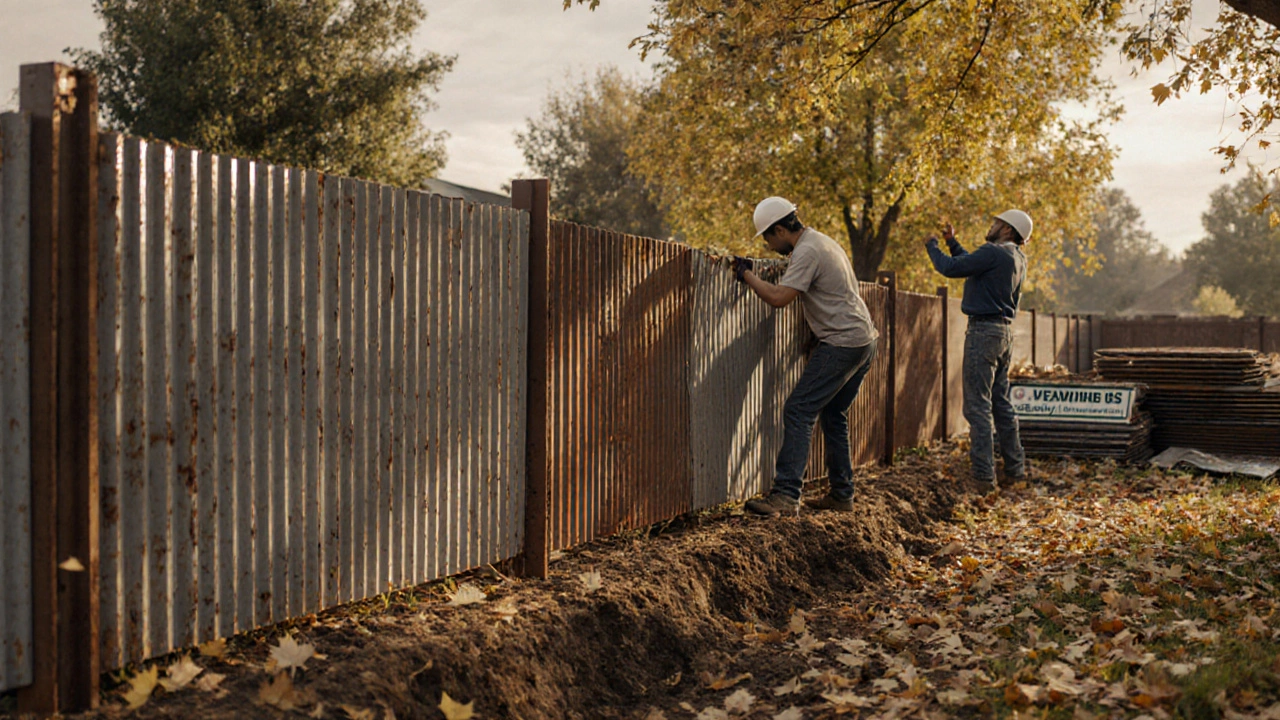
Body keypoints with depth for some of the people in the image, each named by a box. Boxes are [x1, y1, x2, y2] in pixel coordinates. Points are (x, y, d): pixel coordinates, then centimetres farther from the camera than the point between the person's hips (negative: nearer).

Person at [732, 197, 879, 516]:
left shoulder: (807, 252, -14)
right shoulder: (821, 241, 17)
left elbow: (778, 298, -22)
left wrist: (746, 274, -10)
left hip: (843, 343, -10)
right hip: (864, 340, 10)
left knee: (798, 412, -12)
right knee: (834, 415, 16)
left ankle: (786, 494, -18)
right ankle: (842, 494, 21)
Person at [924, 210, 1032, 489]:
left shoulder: (994, 253, -15)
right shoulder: (1017, 259, 15)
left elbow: (951, 268, -14)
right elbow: (972, 264, 25)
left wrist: (932, 245, 3)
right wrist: (952, 241, 28)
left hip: (984, 330, -9)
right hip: (1005, 331, 9)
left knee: (978, 405, -8)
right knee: (1001, 402, 16)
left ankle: (984, 476, -9)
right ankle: (1015, 468, 20)